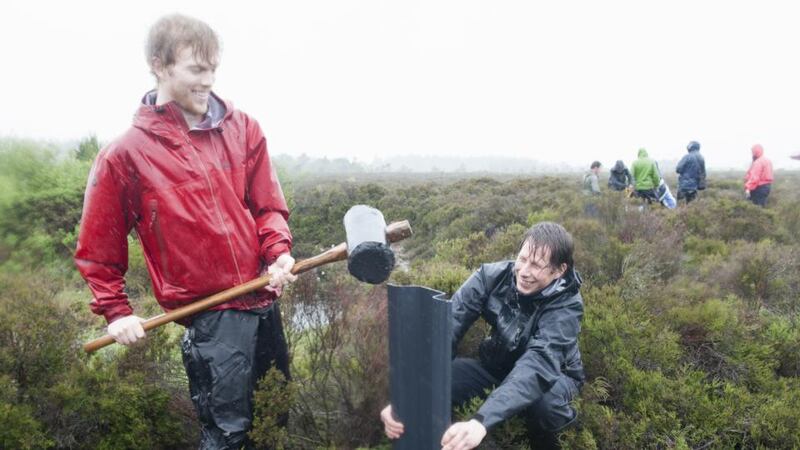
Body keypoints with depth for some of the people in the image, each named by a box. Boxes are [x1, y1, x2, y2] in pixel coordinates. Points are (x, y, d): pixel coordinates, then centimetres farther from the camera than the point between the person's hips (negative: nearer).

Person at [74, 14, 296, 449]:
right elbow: (96, 248, 4)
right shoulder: (125, 154, -6)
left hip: (263, 298, 5)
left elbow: (267, 204, 7)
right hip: (207, 312, -4)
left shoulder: (243, 128, 2)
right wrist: (115, 310, 3)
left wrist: (279, 252, -9)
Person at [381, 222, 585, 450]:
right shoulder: (492, 276, -22)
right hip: (499, 367, 2)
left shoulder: (567, 304, -29)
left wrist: (481, 421, -60)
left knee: (543, 400, -38)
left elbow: (538, 364, -45)